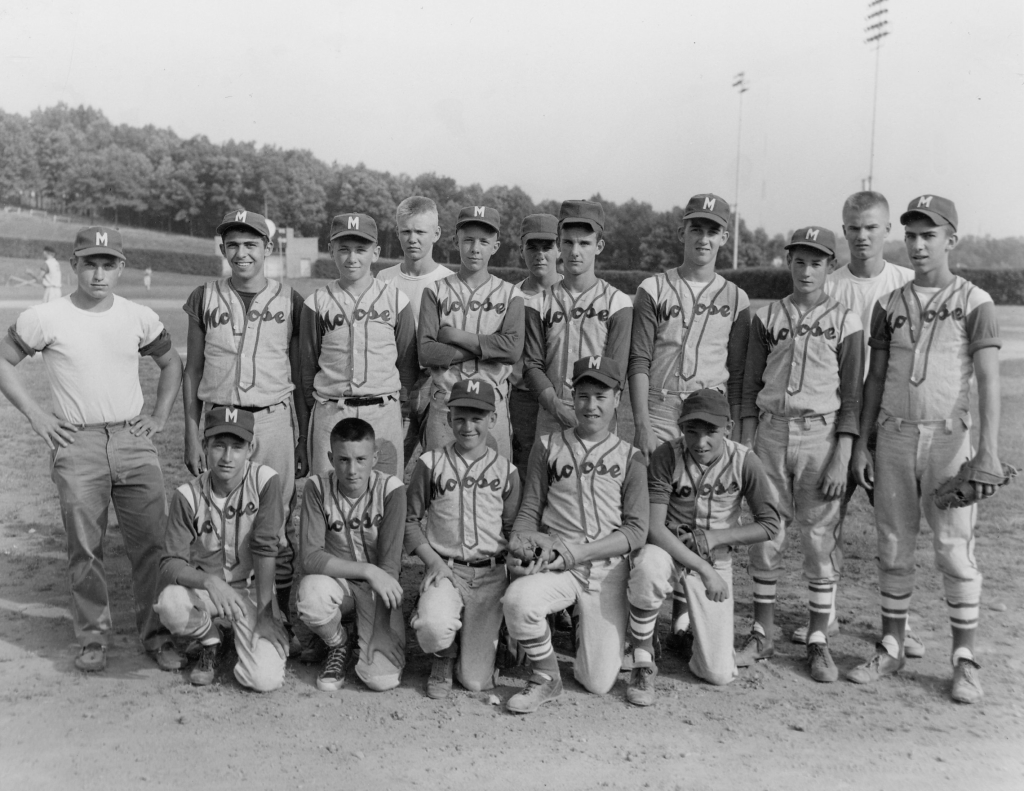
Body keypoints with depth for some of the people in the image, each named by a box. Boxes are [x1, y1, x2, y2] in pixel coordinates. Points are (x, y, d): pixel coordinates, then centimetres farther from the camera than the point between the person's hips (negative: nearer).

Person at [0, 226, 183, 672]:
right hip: (76, 445, -1)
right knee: (84, 547, 4)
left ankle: (156, 634, 13)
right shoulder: (44, 319, -2)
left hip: (133, 440, 2)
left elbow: (171, 363, 19)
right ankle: (93, 637, 18)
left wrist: (160, 415, 9)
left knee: (151, 543, 1)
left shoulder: (139, 318, 5)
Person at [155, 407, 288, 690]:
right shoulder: (188, 495, -11)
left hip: (251, 591, -1)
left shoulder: (265, 481, -16)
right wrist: (209, 581, -34)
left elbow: (265, 548, -17)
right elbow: (170, 563, -14)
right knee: (170, 603, -33)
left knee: (266, 679, -20)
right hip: (203, 587, 2)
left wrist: (265, 613, -19)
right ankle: (211, 641, 3)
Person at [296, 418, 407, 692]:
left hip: (379, 587, -1)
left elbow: (389, 566, -18)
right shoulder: (318, 487, -13)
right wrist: (367, 570, -30)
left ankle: (364, 639, 16)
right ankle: (340, 644, -1)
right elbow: (310, 558, -20)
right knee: (311, 591, -35)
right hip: (336, 583, 1)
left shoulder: (391, 489, -16)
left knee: (382, 679, -21)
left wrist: (379, 635, -23)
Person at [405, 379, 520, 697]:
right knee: (434, 627, -35)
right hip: (444, 569, -1)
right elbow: (411, 520, 6)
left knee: (476, 681, -3)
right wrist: (433, 560, -8)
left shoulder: (506, 471, 7)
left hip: (491, 574, 1)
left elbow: (513, 528, 11)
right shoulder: (430, 464, 3)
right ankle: (444, 658, 4)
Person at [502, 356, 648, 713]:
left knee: (599, 683, -4)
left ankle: (592, 632, 32)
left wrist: (580, 551, -15)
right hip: (554, 564, 0)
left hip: (608, 567, 0)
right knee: (517, 599, -34)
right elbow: (529, 510, 10)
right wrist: (522, 538, -14)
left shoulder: (629, 457, 6)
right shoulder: (548, 446, 9)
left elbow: (636, 530, -2)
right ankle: (546, 678, -5)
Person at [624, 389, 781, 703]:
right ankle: (643, 664, -18)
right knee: (649, 565, -41)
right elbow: (653, 527, -22)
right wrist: (704, 570, -28)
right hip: (668, 550, -1)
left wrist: (712, 537, -15)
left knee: (719, 674, -4)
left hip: (715, 558, 2)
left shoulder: (744, 461, -13)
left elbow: (769, 525, -6)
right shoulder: (667, 455, -18)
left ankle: (695, 629, 33)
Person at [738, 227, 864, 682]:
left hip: (821, 434, -2)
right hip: (771, 431, 2)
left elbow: (852, 396, -2)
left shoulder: (845, 322, 1)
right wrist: (746, 446, 1)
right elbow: (750, 388, 8)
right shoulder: (767, 318, 8)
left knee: (821, 538, 1)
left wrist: (842, 459, -9)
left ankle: (818, 641, 13)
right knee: (764, 535, 5)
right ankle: (763, 633, 19)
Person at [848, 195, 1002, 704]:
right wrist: (861, 443, 6)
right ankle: (891, 648, 19)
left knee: (955, 549, -2)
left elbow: (989, 380, -8)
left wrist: (988, 452, -18)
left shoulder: (974, 303, 0)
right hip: (893, 437, 3)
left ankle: (965, 660, 10)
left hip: (948, 437, -3)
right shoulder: (889, 305, 11)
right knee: (894, 548, 8)